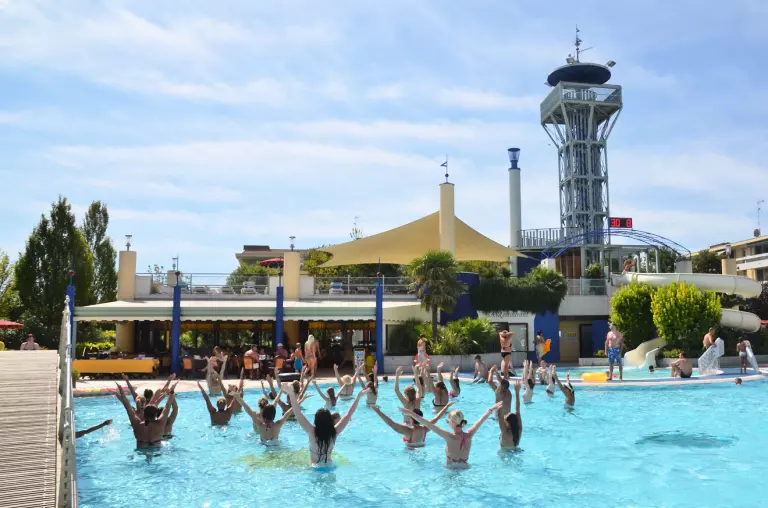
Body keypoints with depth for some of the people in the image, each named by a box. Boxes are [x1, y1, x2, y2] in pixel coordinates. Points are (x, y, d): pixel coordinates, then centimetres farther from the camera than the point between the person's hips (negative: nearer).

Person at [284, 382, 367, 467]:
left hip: (315, 466, -3)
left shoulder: (312, 432, -21)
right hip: (329, 465, 3)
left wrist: (291, 395, -36)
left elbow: (299, 415, -30)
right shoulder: (334, 432, -13)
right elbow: (348, 415, -8)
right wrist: (359, 396, -5)